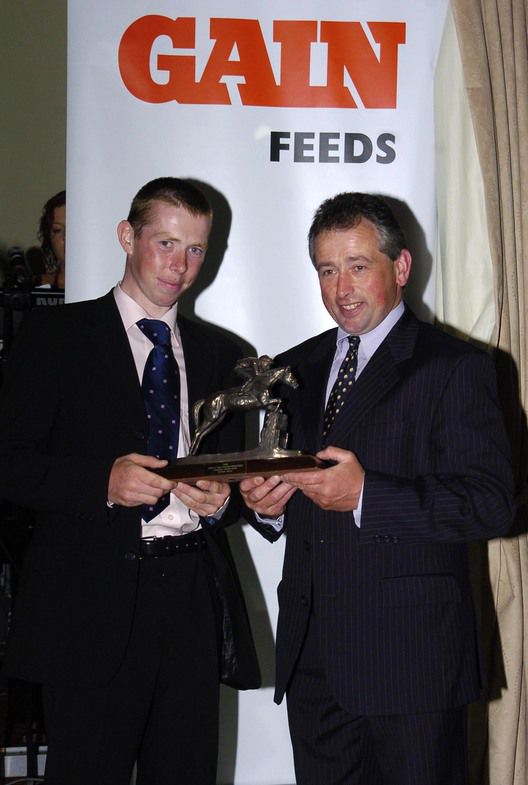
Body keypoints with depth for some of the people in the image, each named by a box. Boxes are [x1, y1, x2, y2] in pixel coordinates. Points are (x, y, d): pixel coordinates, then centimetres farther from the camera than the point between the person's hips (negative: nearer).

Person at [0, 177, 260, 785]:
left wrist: (219, 499, -2)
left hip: (194, 601, 4)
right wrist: (103, 480, -17)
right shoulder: (56, 335, 4)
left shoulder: (218, 352, 18)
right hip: (92, 601, -4)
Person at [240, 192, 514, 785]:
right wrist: (265, 505, -4)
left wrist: (366, 496, -23)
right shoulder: (294, 370, 15)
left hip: (410, 658, -5)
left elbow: (491, 503, -15)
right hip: (310, 658, 5)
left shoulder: (454, 367, -5)